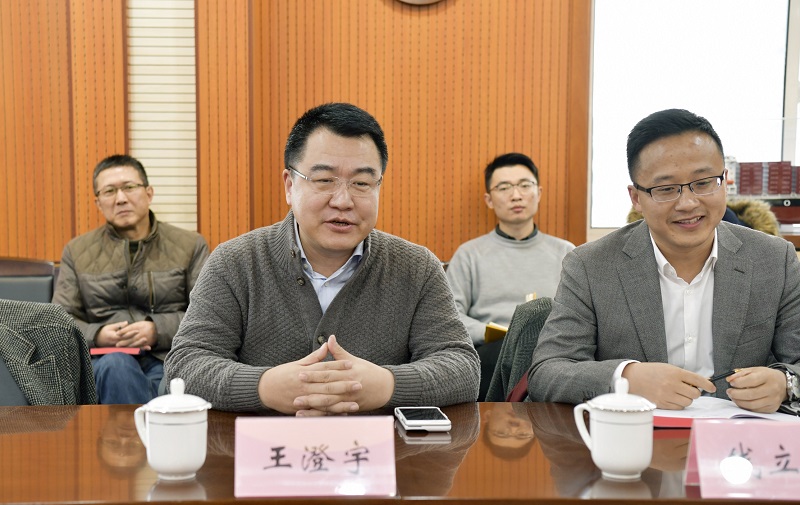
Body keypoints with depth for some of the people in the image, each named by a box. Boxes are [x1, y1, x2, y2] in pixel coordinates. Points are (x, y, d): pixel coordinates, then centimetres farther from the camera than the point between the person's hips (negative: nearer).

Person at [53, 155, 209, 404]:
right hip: (104, 358, 2)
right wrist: (96, 335, -8)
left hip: (169, 359, -1)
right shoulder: (76, 251, 19)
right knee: (116, 365, -37)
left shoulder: (191, 246, 14)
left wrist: (158, 331, -11)